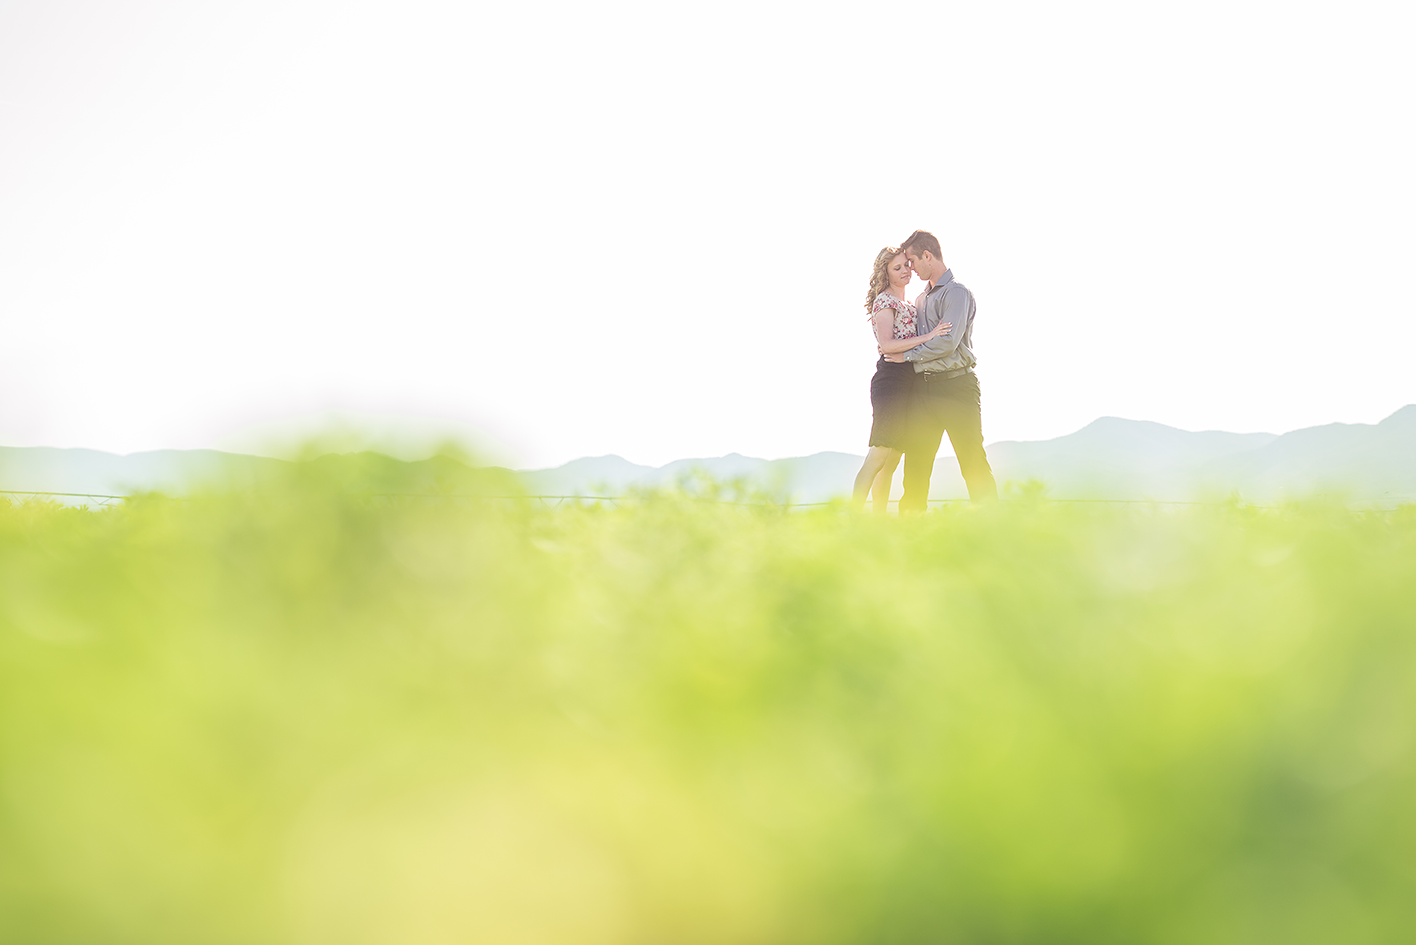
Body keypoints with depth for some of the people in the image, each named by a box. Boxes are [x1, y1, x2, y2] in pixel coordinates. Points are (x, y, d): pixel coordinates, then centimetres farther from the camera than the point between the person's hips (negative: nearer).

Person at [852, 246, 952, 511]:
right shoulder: (885, 300, -5)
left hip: (907, 383, 9)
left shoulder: (907, 304, 23)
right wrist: (927, 336, -20)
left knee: (892, 461, 6)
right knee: (878, 456, -15)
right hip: (892, 378, -9)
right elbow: (886, 345, -17)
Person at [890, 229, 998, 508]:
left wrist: (907, 355, -7)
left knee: (973, 463, -6)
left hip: (955, 385, -7)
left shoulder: (956, 292, -5)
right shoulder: (921, 299, 20)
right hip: (923, 388, 7)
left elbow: (947, 342, -15)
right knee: (915, 464, 2)